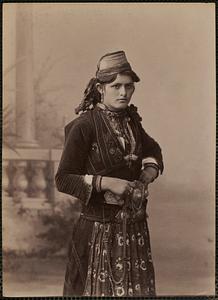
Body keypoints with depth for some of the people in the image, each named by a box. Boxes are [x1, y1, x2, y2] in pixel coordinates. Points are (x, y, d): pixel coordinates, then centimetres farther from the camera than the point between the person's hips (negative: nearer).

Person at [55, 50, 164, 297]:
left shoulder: (130, 118, 6)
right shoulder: (84, 126, -13)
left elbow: (153, 151, 23)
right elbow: (63, 179, -13)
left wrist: (145, 178, 3)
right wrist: (106, 182, -20)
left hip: (135, 227, 6)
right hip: (100, 228, -6)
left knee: (139, 290, 10)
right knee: (101, 289, 4)